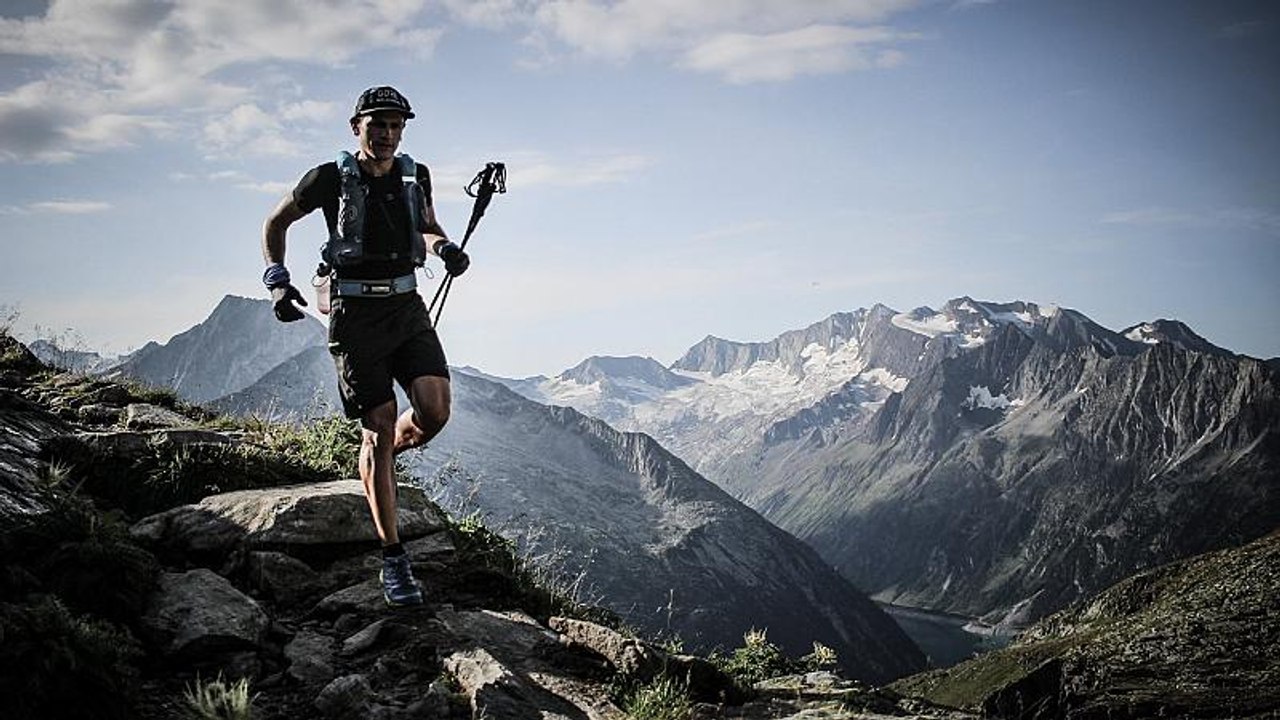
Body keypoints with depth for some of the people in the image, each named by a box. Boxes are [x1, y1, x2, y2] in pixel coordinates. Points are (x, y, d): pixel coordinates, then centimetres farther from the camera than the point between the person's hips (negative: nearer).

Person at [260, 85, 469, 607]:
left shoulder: (415, 176, 5)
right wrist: (277, 279, -6)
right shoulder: (330, 179, -6)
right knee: (379, 428, -6)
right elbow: (276, 223, 7)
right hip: (356, 313, -4)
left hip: (407, 306, 4)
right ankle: (393, 559, 3)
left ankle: (379, 457, 21)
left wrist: (446, 249, 0)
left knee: (434, 412, -16)